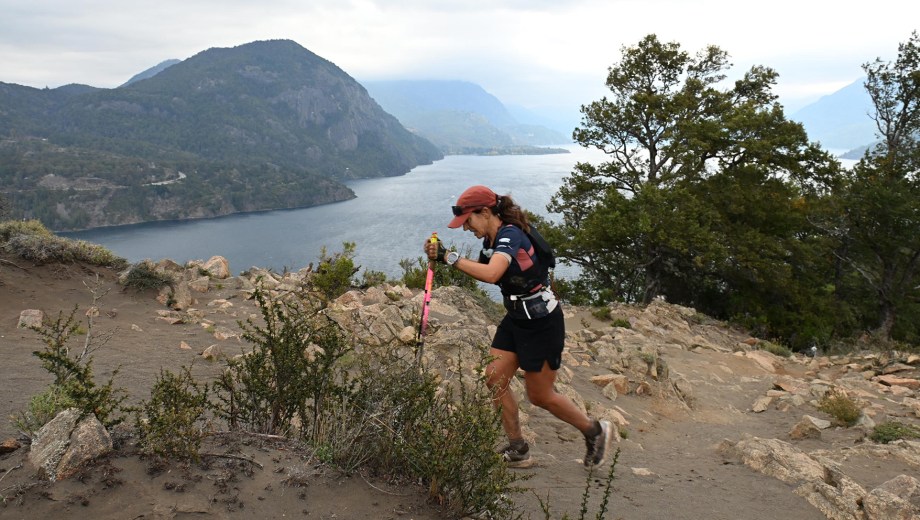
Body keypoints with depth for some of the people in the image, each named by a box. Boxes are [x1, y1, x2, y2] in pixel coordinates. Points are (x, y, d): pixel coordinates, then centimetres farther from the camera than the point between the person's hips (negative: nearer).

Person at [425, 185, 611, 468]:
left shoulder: (510, 235, -24)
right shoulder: (492, 239, 4)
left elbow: (491, 274, -41)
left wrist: (450, 257, -31)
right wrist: (441, 255, 0)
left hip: (542, 322, -9)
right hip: (516, 319, 9)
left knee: (540, 396, 3)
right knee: (495, 380, 2)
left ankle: (594, 431, 27)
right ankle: (518, 450, 15)